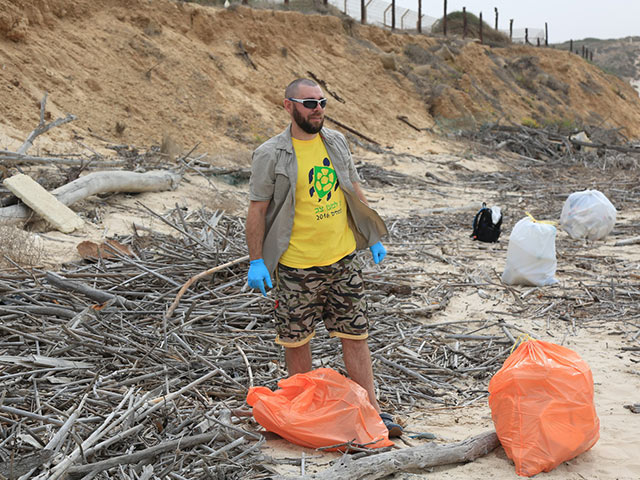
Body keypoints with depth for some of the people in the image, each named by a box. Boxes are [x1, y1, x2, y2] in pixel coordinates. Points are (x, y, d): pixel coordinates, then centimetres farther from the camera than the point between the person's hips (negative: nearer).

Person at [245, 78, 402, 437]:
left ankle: (371, 410, 15)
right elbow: (258, 210, -5)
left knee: (356, 335, 6)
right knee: (297, 340, 8)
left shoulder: (337, 142, 7)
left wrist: (373, 238, 15)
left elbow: (355, 191, 16)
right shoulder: (271, 155, -8)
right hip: (296, 266, -3)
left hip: (342, 259, 4)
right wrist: (256, 262, -9)